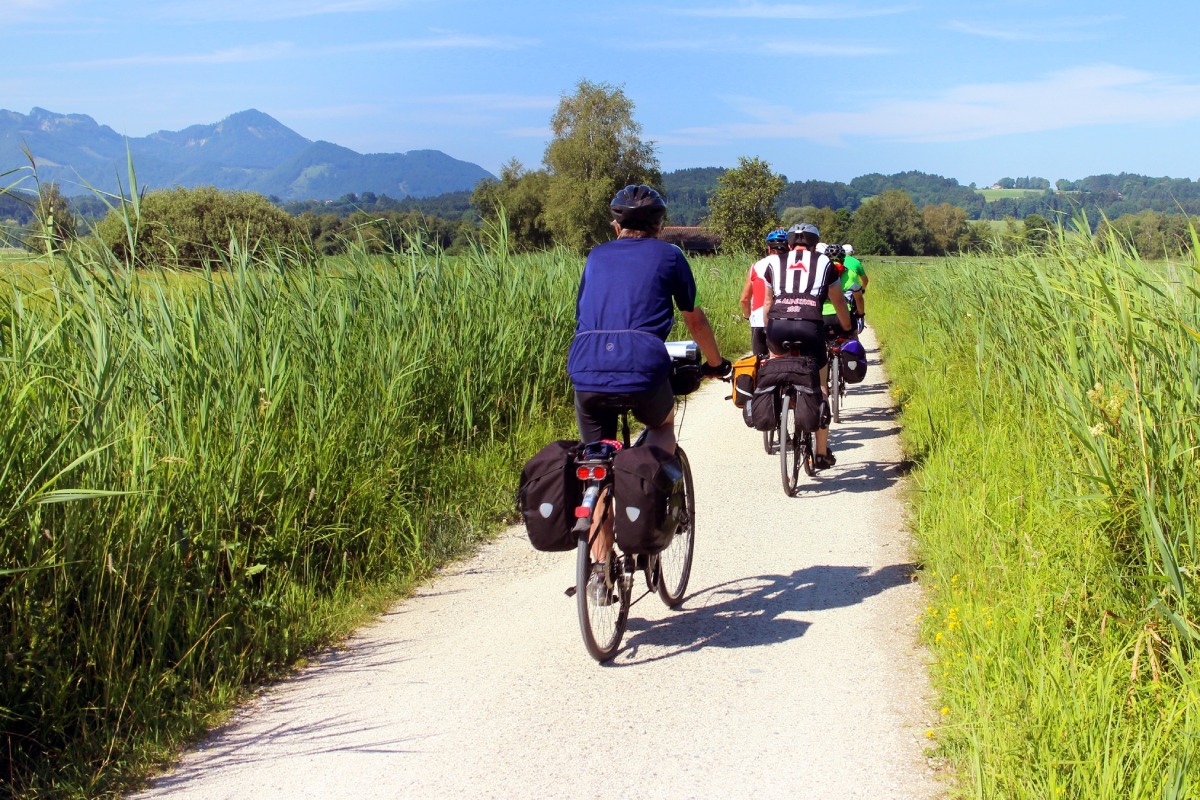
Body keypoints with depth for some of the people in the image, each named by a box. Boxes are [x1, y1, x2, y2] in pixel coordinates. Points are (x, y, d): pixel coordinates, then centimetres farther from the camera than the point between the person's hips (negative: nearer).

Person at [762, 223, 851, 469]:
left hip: (778, 325, 1)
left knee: (777, 357, 36)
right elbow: (838, 303, 31)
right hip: (810, 326, -1)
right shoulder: (824, 263, 21)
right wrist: (848, 330, 46)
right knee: (819, 386, 13)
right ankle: (822, 452, 15)